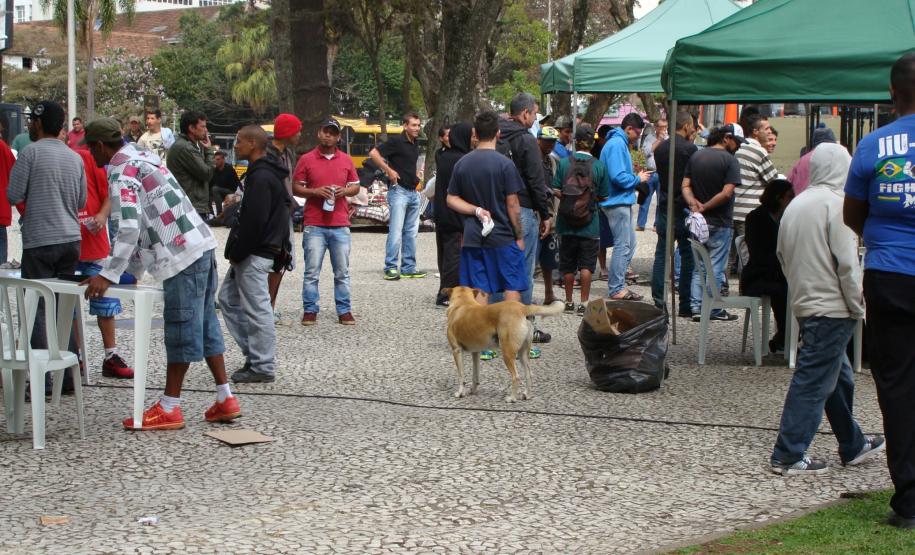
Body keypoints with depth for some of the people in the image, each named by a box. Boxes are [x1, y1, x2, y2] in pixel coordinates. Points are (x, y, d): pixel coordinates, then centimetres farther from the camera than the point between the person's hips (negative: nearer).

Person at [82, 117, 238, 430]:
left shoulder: (122, 171, -10)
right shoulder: (141, 158, 21)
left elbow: (129, 227, -22)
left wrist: (108, 275, -19)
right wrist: (133, 270, 28)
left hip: (183, 254, -10)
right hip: (201, 246, 10)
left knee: (181, 329, -4)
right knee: (204, 325, 14)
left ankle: (169, 409, 2)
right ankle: (225, 400, 18)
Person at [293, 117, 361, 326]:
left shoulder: (346, 160, 10)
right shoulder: (306, 159, 3)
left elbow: (356, 187, 15)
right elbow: (296, 188, 3)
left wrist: (345, 191, -6)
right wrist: (315, 192, -14)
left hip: (340, 225, 2)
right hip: (314, 225, -2)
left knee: (342, 272, 5)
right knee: (312, 271, -2)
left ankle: (344, 311, 12)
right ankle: (310, 310, 5)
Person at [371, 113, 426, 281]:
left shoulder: (415, 144, 15)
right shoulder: (396, 141, -9)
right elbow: (374, 154, -16)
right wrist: (388, 170, -19)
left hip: (413, 192, 8)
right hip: (399, 190, -8)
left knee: (411, 232, 9)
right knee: (396, 231, -10)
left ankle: (409, 268, 14)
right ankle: (391, 268, -7)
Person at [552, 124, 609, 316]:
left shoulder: (564, 163, -5)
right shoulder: (599, 166, -6)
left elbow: (556, 191, -5)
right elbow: (603, 196, 0)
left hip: (567, 223, 1)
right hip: (589, 224, -1)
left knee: (567, 265, 12)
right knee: (586, 265, 5)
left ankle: (569, 302, 19)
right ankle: (583, 303, 3)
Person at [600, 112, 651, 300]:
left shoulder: (620, 144, 16)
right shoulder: (616, 145, -17)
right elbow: (618, 177, -25)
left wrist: (637, 177, 10)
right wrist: (638, 179, -11)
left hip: (623, 202, 11)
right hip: (617, 202, -11)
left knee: (630, 244, 15)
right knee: (622, 246, -6)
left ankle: (619, 284, 20)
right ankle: (616, 289, -1)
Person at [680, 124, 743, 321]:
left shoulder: (695, 156, 8)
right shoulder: (730, 160, -12)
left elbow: (685, 185, 1)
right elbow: (727, 192, -20)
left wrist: (694, 204, -11)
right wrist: (705, 208, -13)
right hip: (719, 223, -5)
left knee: (699, 267, 12)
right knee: (715, 268, 2)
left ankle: (696, 308, 8)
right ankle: (713, 309, 5)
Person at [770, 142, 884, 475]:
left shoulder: (795, 205, 10)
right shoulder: (835, 204, -14)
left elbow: (783, 255, 16)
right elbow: (847, 263, -16)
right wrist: (859, 307, -9)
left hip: (804, 302, 9)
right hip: (832, 307, -9)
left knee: (838, 376, 19)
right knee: (814, 381, -5)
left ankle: (853, 446, 30)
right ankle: (789, 455, -4)